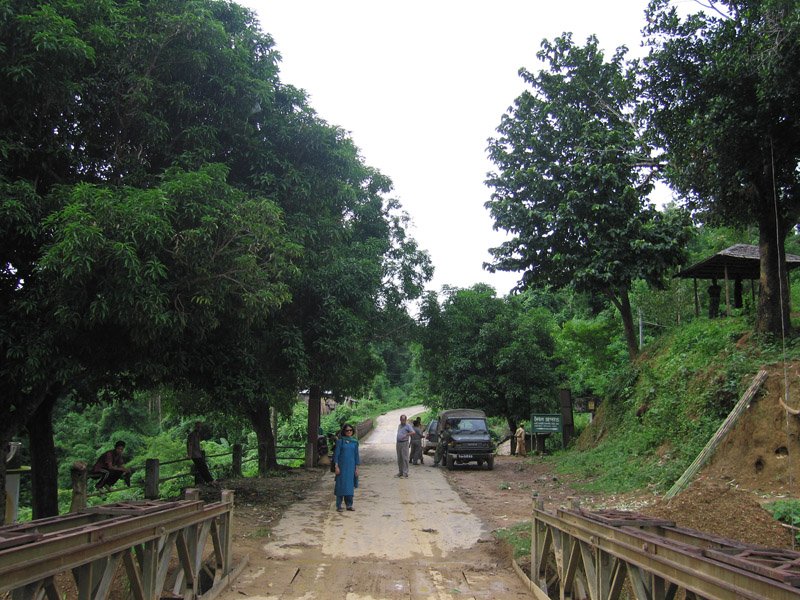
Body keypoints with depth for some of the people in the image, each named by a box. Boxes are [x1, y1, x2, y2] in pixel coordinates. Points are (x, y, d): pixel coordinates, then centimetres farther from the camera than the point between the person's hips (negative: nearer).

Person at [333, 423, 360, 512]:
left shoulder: (355, 442, 6)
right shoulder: (340, 441, -4)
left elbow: (356, 455, 10)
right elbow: (336, 454, -5)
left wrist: (356, 468, 7)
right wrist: (336, 467, -11)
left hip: (351, 466, 3)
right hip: (342, 466, -3)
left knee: (350, 485, 7)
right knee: (341, 485, -1)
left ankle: (349, 505, 16)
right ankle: (339, 506, 6)